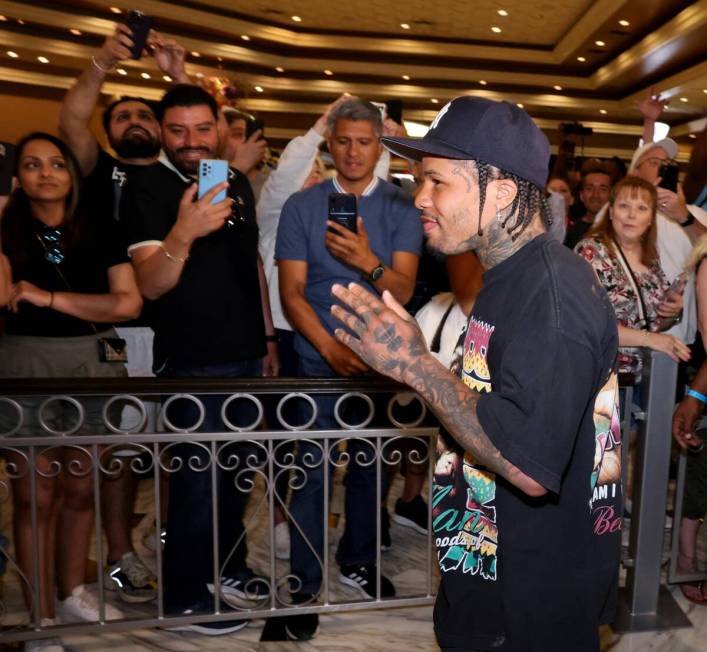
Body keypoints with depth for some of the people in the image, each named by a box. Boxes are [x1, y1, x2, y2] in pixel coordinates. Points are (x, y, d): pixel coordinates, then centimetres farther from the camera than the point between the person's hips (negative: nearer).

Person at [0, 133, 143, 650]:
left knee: (81, 486, 12)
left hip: (88, 366, 2)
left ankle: (73, 592, 32)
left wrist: (50, 299, -10)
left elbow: (128, 304, -7)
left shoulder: (101, 232, 4)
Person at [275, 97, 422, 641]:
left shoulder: (402, 209, 2)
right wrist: (332, 349, -18)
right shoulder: (301, 207, 0)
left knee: (369, 465, 13)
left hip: (380, 359, 2)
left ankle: (358, 561, 35)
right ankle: (305, 585, 16)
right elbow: (291, 292, -6)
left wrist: (369, 262, -29)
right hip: (318, 360, -1)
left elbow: (403, 289, -8)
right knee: (311, 470, 0)